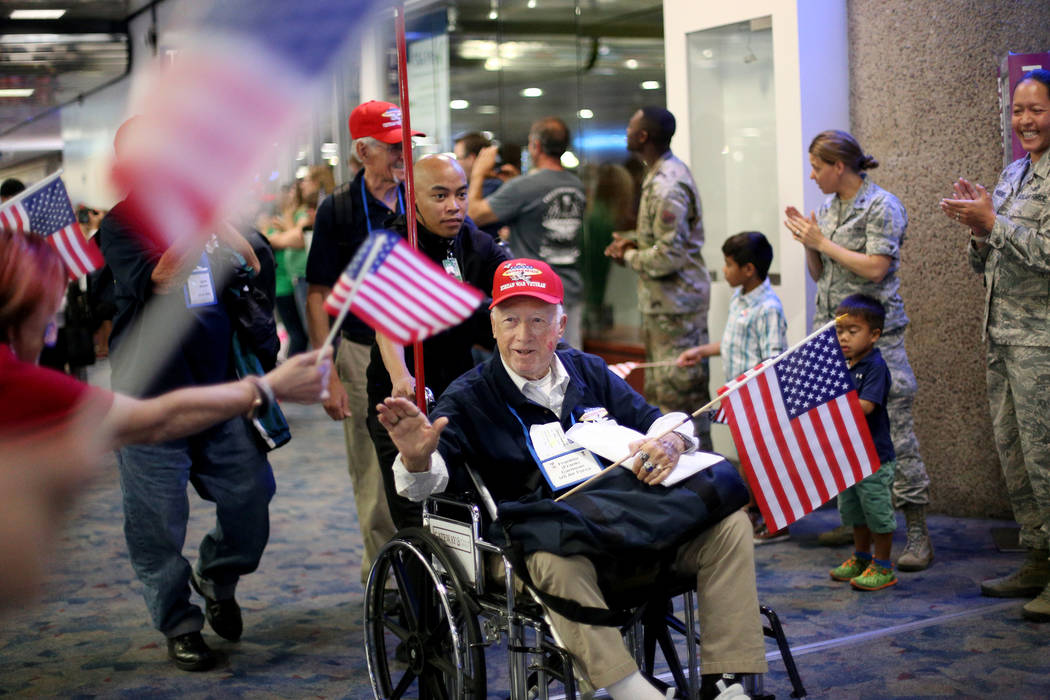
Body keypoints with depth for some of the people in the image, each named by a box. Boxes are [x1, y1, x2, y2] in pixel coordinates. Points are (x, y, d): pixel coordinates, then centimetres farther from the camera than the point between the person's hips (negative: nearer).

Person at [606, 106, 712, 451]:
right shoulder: (666, 172, 12)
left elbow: (669, 255, -24)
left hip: (675, 304, -11)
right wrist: (633, 241, 8)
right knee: (660, 388, 17)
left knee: (679, 391, -6)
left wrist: (630, 256, -9)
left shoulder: (666, 187, -21)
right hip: (665, 302, 11)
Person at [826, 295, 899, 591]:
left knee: (878, 512, 1)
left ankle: (883, 567, 12)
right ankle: (861, 559, 34)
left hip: (874, 456, -8)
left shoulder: (875, 366, -15)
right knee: (854, 511, 19)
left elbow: (864, 406, -26)